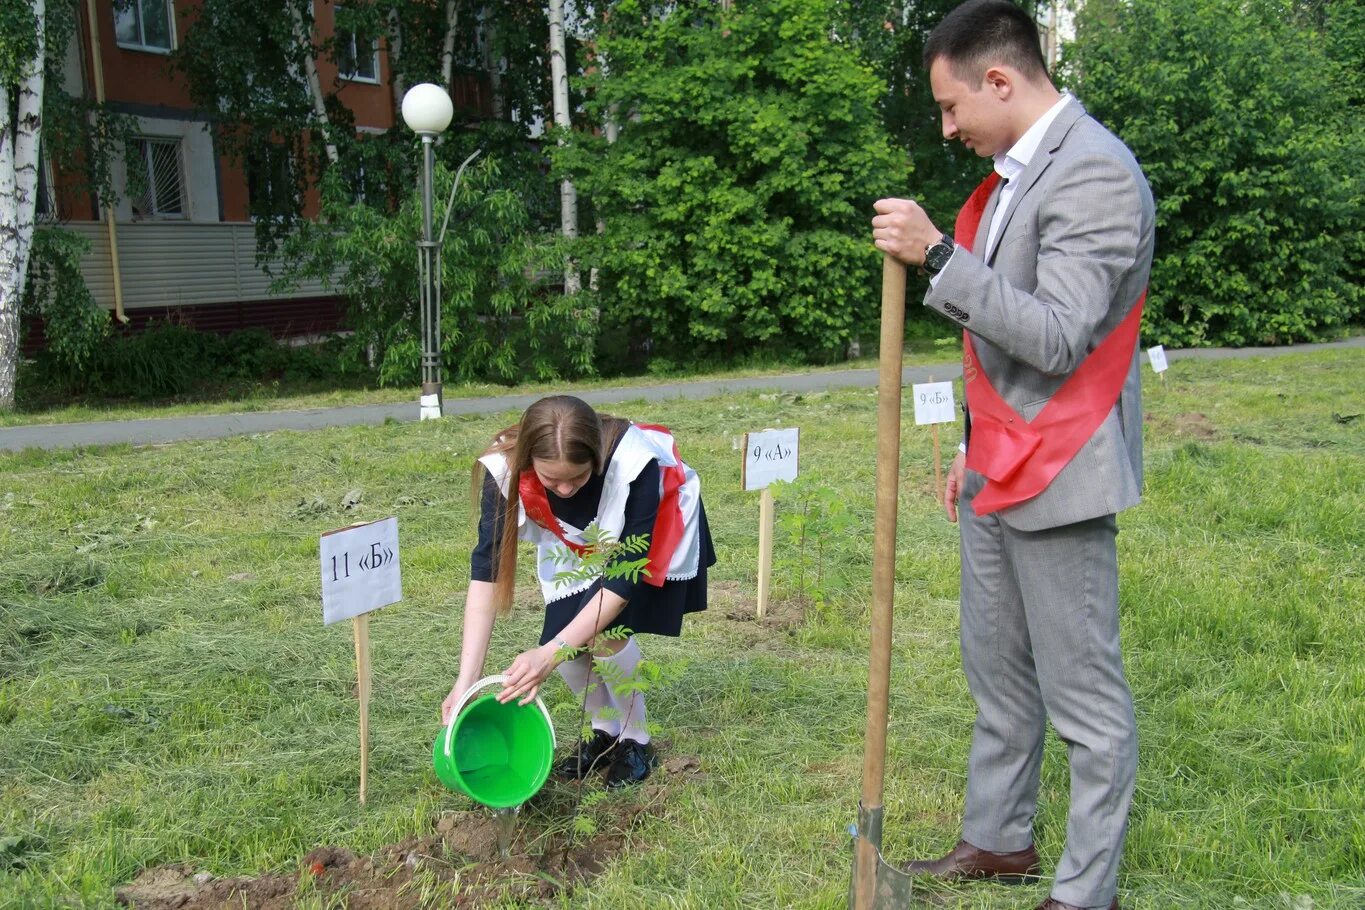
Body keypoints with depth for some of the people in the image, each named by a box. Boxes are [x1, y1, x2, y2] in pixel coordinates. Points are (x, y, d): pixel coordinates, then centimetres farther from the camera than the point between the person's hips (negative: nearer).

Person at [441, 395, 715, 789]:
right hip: (573, 543, 3)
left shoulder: (635, 463, -42)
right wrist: (466, 679, -37)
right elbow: (487, 569, -32)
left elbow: (624, 576, -35)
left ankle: (636, 741, 4)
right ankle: (605, 731, 19)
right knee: (568, 643, -11)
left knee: (608, 634, -22)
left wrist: (550, 654, -41)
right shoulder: (505, 468, -34)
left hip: (652, 529, -3)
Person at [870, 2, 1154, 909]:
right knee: (997, 669, 18)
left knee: (1084, 691, 2)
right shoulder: (1015, 170, 13)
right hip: (999, 471, 10)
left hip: (1057, 476, -9)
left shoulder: (1093, 173, -16)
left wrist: (937, 255, -25)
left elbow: (1057, 337, -23)